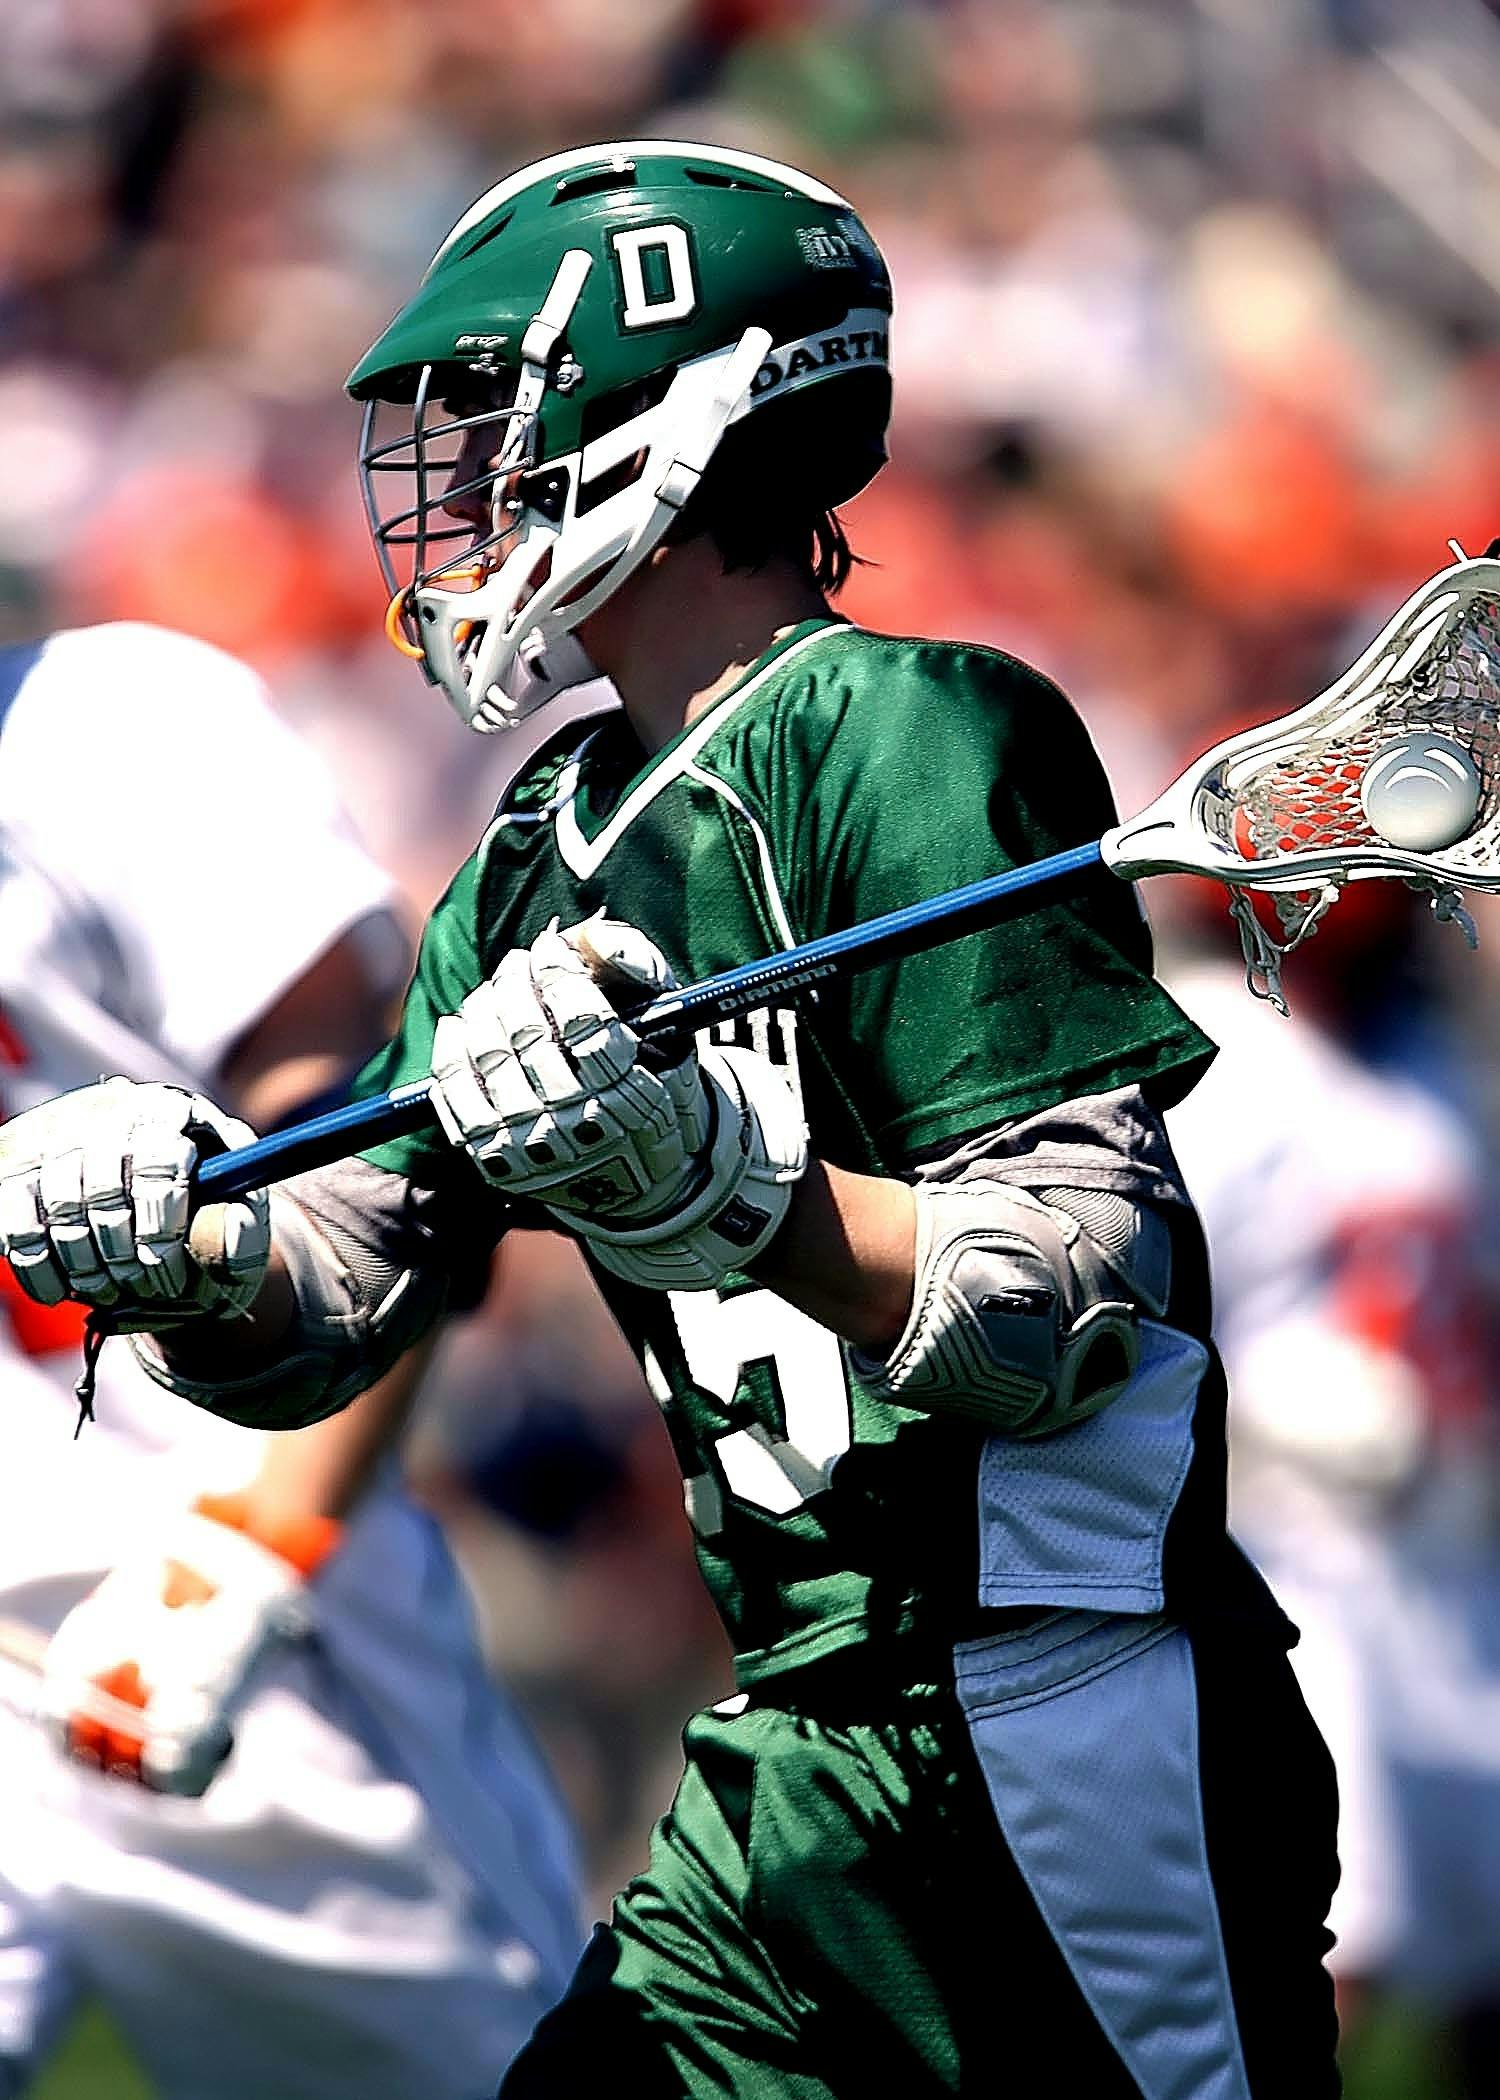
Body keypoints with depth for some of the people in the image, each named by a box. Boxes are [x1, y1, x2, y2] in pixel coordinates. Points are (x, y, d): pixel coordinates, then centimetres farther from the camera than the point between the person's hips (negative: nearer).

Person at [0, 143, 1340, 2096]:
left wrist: (718, 1185, -32)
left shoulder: (901, 731, -10)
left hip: (1051, 1743, -8)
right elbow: (333, 1305, 10)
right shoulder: (547, 855, 15)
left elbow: (1080, 1313, -18)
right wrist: (191, 1262, -12)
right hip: (791, 1768, 8)